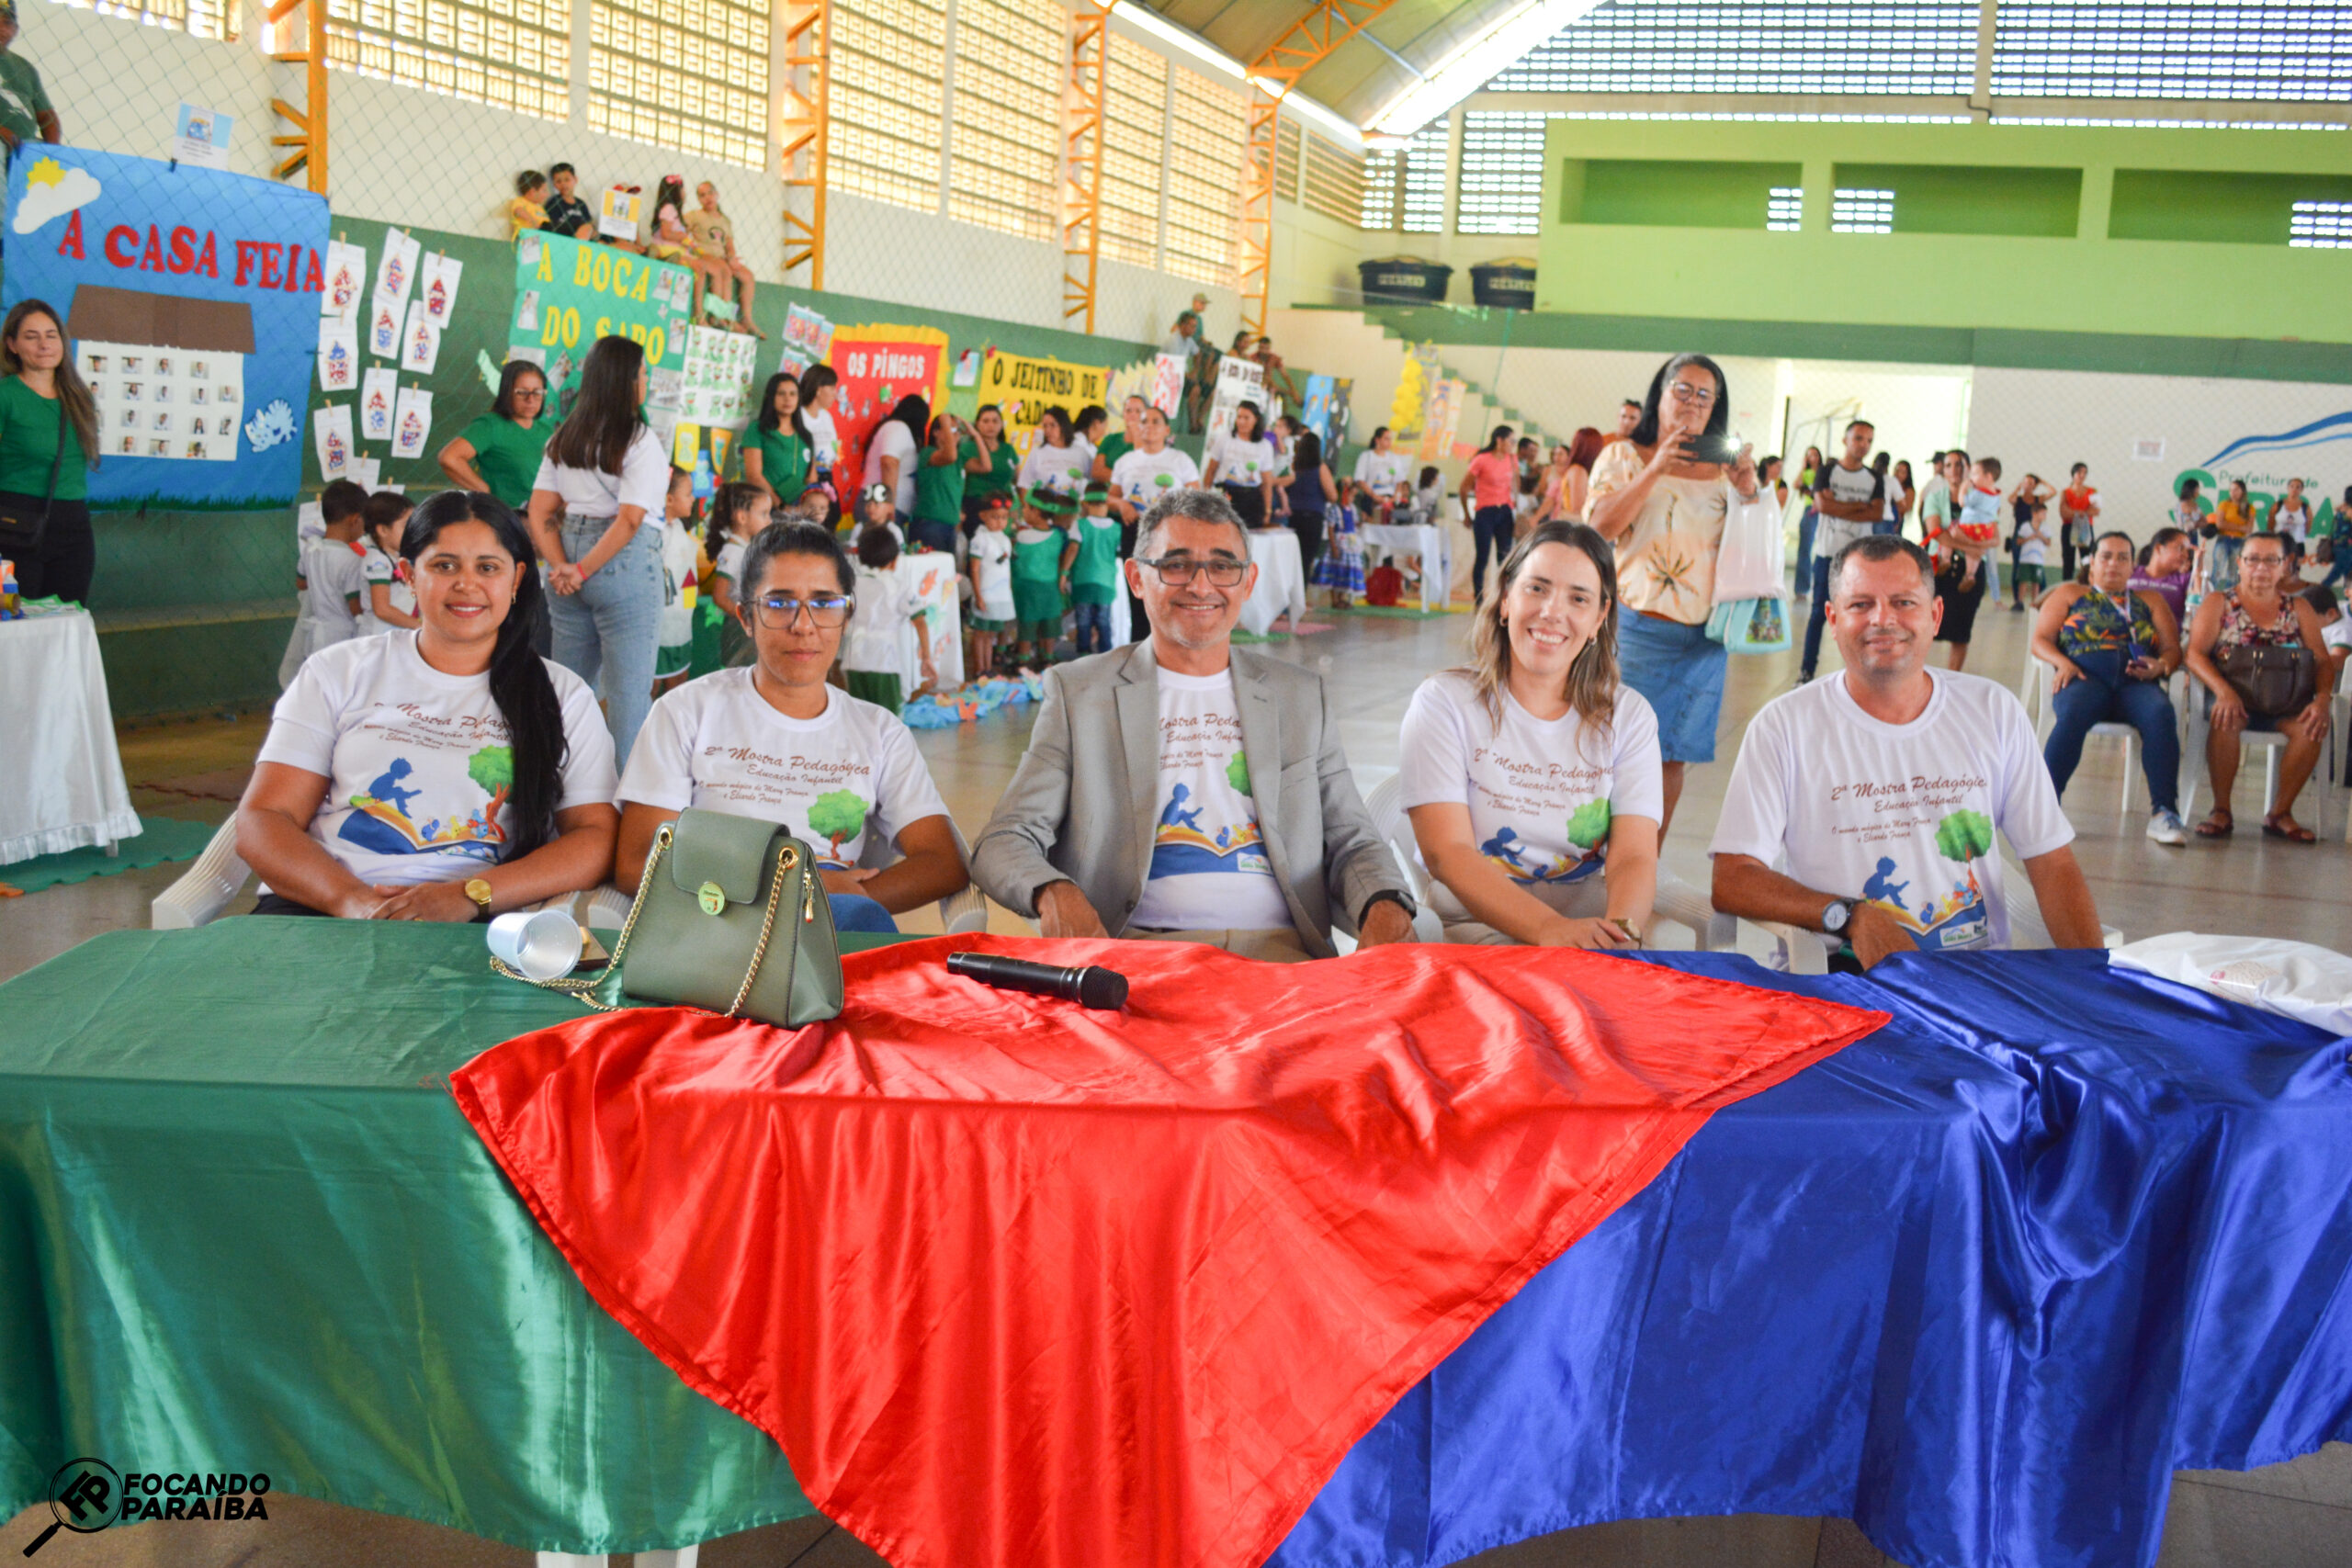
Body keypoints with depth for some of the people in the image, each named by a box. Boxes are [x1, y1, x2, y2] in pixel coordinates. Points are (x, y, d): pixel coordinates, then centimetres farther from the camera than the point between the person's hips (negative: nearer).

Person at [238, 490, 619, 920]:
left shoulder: (563, 697, 13)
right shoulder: (338, 673, 15)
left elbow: (598, 840, 2)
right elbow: (261, 821, 8)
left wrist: (470, 896, -14)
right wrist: (351, 900, -13)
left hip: (476, 930, 0)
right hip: (317, 910, 1)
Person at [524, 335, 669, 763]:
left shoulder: (563, 437, 9)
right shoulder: (641, 441, -10)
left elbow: (539, 512, 5)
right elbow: (630, 520, -17)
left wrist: (562, 566, -3)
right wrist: (584, 569, -12)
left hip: (571, 553, 6)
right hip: (625, 567, -6)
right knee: (628, 688, 0)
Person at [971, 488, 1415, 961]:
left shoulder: (1301, 696, 21)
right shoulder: (1077, 692, 13)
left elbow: (1351, 840, 18)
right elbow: (1005, 842, 7)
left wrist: (1385, 904, -7)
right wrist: (1052, 893, -18)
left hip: (1279, 947, 3)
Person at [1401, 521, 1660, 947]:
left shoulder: (1629, 716, 10)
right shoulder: (1444, 703, 0)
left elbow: (1633, 857, -3)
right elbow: (1447, 853, -12)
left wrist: (1621, 930, -27)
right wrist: (1550, 929, -28)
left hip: (1594, 927, 3)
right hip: (1474, 925, -3)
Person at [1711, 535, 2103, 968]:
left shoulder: (1994, 712, 11)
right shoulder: (1784, 725, 0)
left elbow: (2053, 865, 10)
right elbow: (1731, 882, -6)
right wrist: (1850, 918, -18)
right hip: (1847, 968, -3)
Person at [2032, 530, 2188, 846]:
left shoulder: (2149, 601, 31)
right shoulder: (2069, 594, 26)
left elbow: (2172, 648, 20)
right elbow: (2040, 640, 14)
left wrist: (2161, 665, -5)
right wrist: (2062, 663, -8)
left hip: (2136, 682, 2)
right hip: (2086, 677, -2)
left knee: (2160, 713, -35)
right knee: (2072, 714, -39)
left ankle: (2164, 812, -38)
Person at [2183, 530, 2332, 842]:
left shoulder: (2298, 607, 14)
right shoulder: (2219, 602, 7)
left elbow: (2322, 661, 7)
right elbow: (2195, 654, -6)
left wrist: (2322, 699, -15)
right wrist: (2224, 692, -24)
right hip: (2233, 695, -2)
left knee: (2311, 726, -29)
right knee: (2226, 719, -37)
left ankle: (2280, 813, -14)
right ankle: (2221, 811, -22)